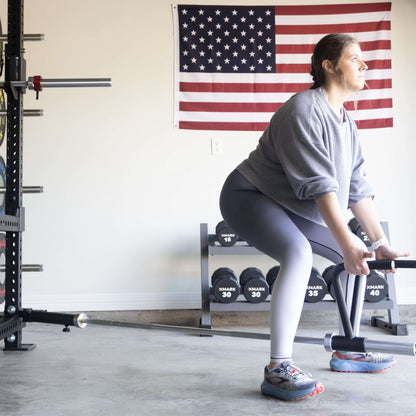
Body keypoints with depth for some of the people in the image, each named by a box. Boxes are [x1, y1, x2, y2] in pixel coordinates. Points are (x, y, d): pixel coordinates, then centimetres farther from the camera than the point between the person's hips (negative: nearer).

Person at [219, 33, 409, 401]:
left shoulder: (346, 122, 6)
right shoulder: (304, 109, -22)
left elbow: (357, 187, 4)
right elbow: (320, 184, -30)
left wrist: (380, 242, -1)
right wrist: (346, 243, -33)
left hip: (292, 206, 10)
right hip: (249, 196, -10)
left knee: (358, 254, 9)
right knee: (298, 253, -36)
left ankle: (347, 351, 17)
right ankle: (278, 370, -32)